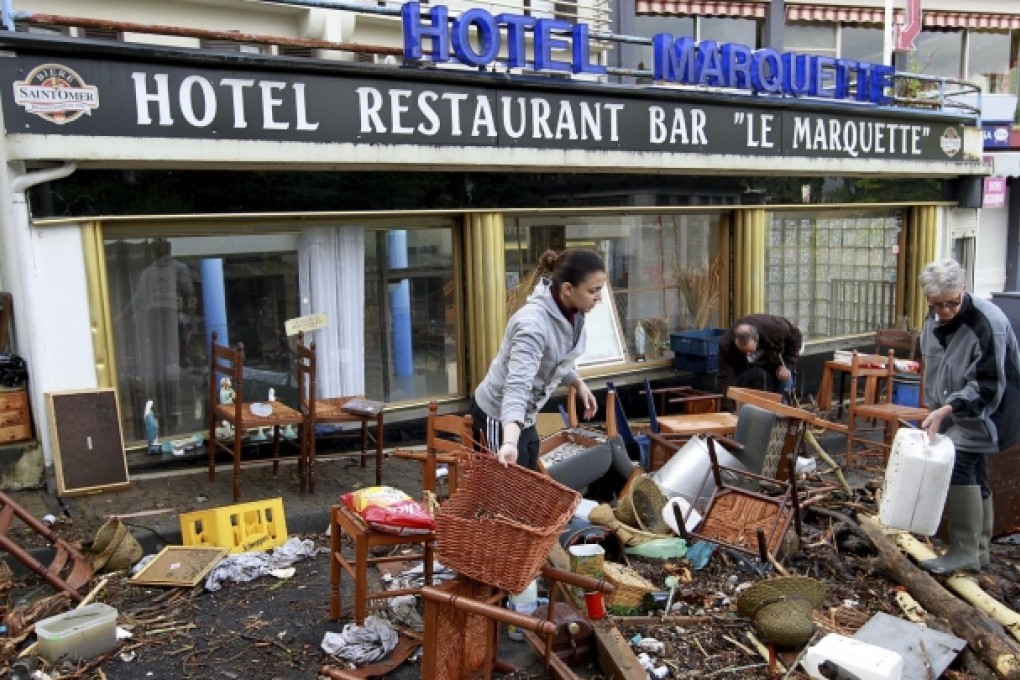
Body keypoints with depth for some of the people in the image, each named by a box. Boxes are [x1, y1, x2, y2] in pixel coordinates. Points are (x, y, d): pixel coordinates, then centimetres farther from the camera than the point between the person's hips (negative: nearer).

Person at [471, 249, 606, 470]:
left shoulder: (571, 313, -5)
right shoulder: (533, 323, -31)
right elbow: (517, 386, -42)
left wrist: (579, 384, 14)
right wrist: (510, 443, -54)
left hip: (525, 417, 9)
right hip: (498, 417, -8)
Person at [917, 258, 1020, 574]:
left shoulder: (988, 323, -25)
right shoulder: (935, 319, 0)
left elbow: (987, 387, -23)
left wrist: (946, 409, -30)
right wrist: (937, 410, 16)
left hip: (981, 414, -8)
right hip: (952, 412, 8)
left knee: (958, 466, -16)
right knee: (974, 475, 14)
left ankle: (964, 551, -6)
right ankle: (978, 549, 24)